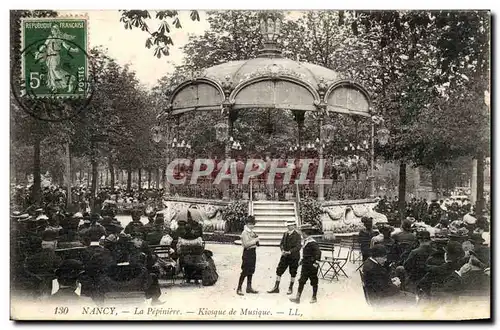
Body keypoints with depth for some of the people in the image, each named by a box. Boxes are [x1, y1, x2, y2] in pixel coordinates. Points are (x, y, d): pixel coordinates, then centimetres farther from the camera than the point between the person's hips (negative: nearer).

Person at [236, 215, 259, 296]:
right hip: (247, 252, -9)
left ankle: (249, 287, 22)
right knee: (245, 271, -6)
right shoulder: (245, 233, -13)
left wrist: (257, 240, 4)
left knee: (251, 271, 13)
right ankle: (239, 288, 0)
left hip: (253, 252, 9)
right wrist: (255, 240, -19)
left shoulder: (252, 232, 13)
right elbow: (246, 244, -23)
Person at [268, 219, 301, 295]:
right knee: (279, 271, 2)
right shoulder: (285, 234, 8)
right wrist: (282, 250, -12)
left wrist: (290, 251, -26)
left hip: (294, 257, -5)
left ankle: (290, 288, 22)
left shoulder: (297, 235, -10)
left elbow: (298, 246, -17)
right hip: (285, 256, 5)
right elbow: (281, 243, 8)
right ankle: (276, 287, 9)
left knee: (293, 273, 7)